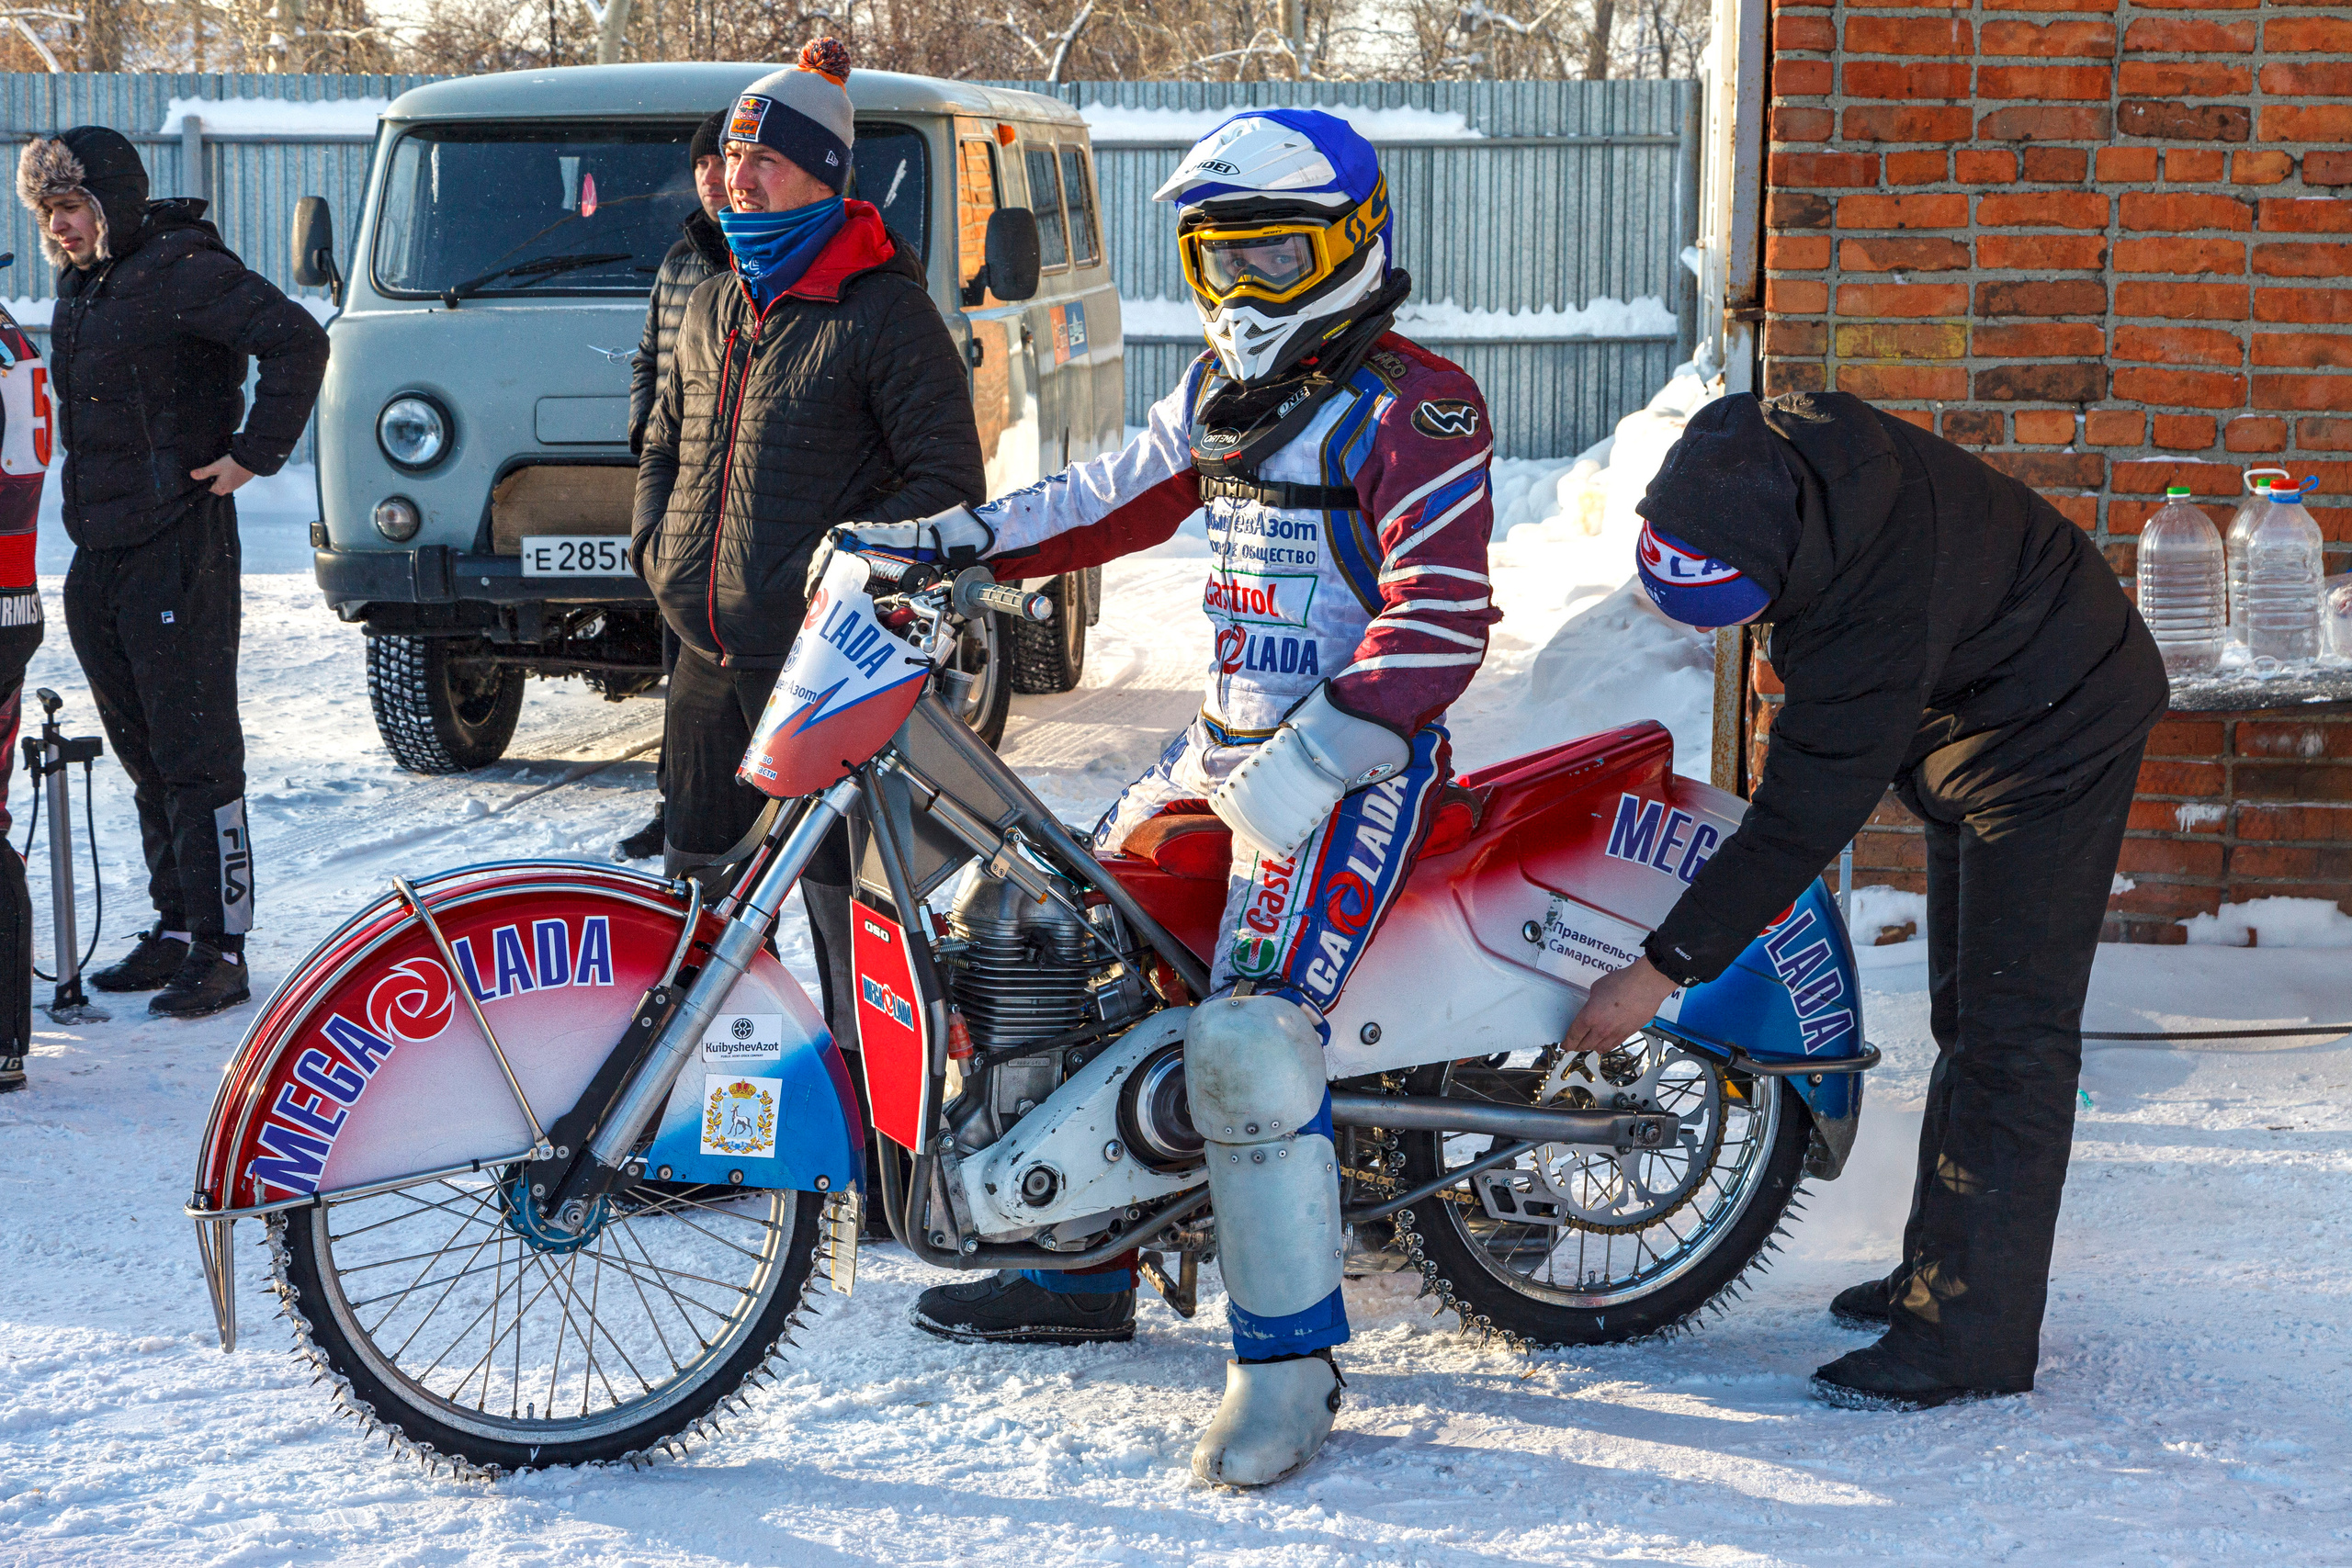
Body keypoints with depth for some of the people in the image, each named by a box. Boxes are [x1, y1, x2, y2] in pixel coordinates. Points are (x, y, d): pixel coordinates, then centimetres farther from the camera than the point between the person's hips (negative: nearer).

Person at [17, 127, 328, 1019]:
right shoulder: (81, 283, 13)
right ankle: (175, 930, 22)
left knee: (197, 755, -5)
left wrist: (255, 453, -18)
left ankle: (220, 953, -1)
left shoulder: (183, 270, -13)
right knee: (142, 755, 13)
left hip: (178, 550, -9)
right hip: (99, 553, 9)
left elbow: (299, 342, -22)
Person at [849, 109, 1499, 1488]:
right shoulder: (1224, 390, 14)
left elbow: (1443, 619, -23)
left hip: (1358, 759, -10)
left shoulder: (1415, 407, -14)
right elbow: (1120, 495, 24)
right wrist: (958, 538, 11)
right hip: (1231, 738, 10)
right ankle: (1083, 1265, 28)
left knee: (1252, 1040, -24)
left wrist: (1307, 766, -30)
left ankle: (1291, 1358, -13)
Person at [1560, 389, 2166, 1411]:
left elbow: (1807, 819, -33)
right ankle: (1942, 1269, 24)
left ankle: (1973, 1334, -11)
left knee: (2008, 1031, -12)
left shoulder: (1876, 616, -40)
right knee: (1966, 1017, 15)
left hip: (2054, 730, -9)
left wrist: (1663, 971, -27)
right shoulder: (1745, 450, -17)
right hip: (1968, 708, 10)